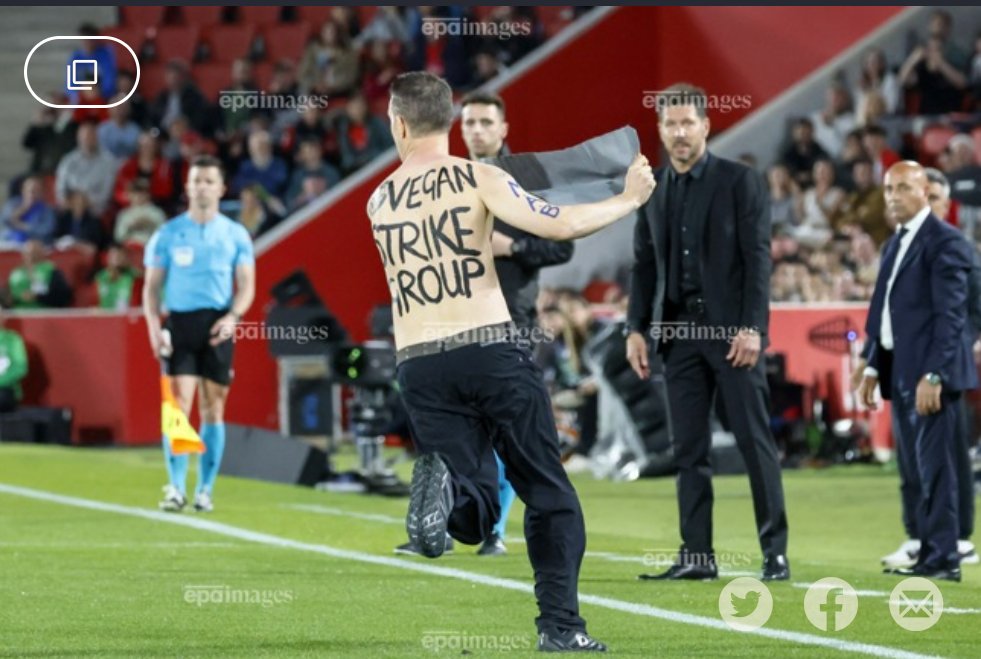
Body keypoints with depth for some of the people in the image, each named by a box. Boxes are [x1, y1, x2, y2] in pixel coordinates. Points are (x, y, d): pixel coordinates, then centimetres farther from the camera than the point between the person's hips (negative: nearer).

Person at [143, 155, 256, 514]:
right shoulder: (168, 234, 7)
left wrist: (233, 316, -12)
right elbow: (152, 286, 7)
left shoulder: (235, 235, 8)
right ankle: (176, 488, -14)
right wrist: (154, 326, -8)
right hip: (179, 323, -1)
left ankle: (205, 490, 9)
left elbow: (246, 285, 6)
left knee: (213, 409, 3)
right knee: (178, 404, -11)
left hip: (218, 327, 1)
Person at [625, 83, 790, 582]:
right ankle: (696, 555, 5)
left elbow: (757, 257, -7)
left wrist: (751, 327, -15)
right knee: (689, 448, 4)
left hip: (731, 331, -5)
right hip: (680, 330, 5)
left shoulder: (739, 182, -3)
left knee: (754, 441, -4)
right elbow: (644, 264, 14)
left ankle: (776, 553, -1)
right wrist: (636, 328, 5)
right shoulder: (653, 189, 11)